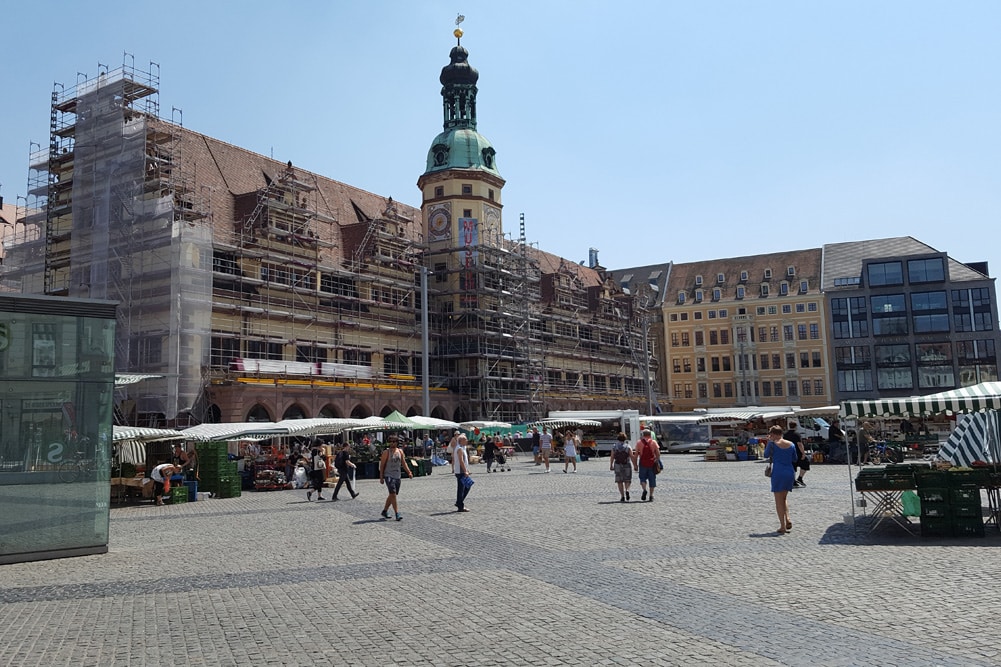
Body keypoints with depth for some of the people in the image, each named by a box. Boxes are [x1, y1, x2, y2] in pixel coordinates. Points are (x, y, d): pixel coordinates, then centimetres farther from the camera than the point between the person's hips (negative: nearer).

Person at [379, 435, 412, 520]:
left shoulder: (400, 451, 7)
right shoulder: (386, 452, -6)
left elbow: (404, 463, 11)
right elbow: (382, 465, -5)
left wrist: (409, 472, -1)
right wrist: (381, 477, -9)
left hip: (397, 476, 6)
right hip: (388, 476, -5)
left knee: (392, 495, 12)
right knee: (393, 494, -13)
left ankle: (385, 511, 28)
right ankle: (397, 514, -13)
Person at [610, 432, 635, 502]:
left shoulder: (614, 446, 1)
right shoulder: (628, 447, -3)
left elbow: (612, 457, 0)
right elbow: (632, 457, -6)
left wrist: (611, 465, 7)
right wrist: (635, 465, -2)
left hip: (618, 465, 1)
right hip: (627, 465, -1)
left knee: (619, 481, 7)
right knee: (627, 480, 11)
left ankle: (622, 496, 2)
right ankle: (627, 490, -18)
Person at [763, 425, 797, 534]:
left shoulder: (773, 444, -9)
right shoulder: (791, 444, 5)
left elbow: (766, 454, 6)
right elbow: (795, 458, 16)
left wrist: (769, 442, 10)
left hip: (778, 473, -5)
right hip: (790, 472, 5)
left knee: (779, 500, 3)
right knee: (784, 498, 21)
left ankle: (782, 527, 1)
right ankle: (788, 519, 3)